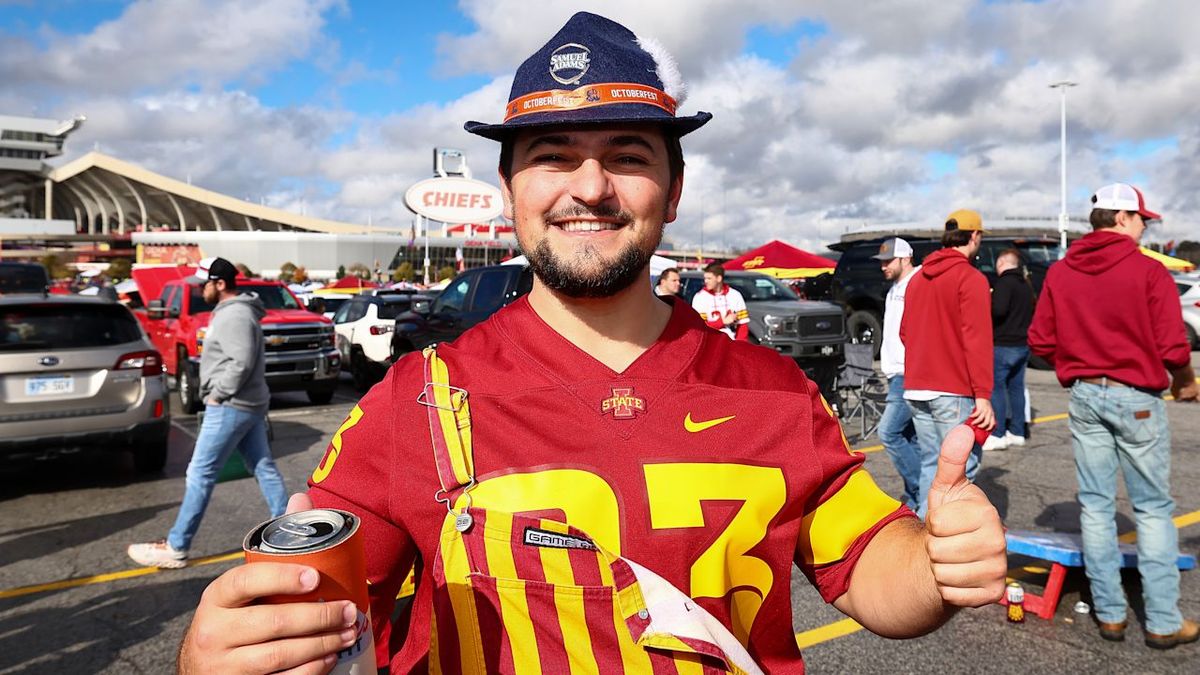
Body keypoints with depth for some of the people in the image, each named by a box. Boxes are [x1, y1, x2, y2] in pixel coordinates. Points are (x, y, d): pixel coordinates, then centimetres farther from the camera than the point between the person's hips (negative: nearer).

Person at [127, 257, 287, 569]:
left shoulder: (233, 315, -16)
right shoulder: (232, 311, 17)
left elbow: (242, 362, -25)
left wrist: (218, 394, -16)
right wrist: (218, 394, 14)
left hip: (230, 408, -10)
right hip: (249, 405, 10)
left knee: (200, 475, -3)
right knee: (265, 470, 11)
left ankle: (175, 548, 5)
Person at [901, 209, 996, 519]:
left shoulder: (918, 278, 15)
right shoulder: (971, 278, -9)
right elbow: (976, 339, -16)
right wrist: (983, 395, -17)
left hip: (916, 390, 7)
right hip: (954, 392, -7)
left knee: (931, 464, 14)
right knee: (961, 469, -3)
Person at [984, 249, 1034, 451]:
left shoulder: (1005, 282, -14)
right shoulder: (1026, 285, 15)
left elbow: (999, 310, -25)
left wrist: (987, 300, -7)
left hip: (1003, 344, -9)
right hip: (1023, 344, 9)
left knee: (995, 387, -5)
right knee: (1016, 387, 12)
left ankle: (997, 435, -6)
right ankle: (1017, 433, 16)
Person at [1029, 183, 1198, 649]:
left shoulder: (1059, 273, 1)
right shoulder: (1149, 271, -11)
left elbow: (1040, 341, 1)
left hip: (1084, 396, 4)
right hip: (1136, 399, -4)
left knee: (1095, 505, 10)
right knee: (1153, 508, 7)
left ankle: (1109, 614, 18)